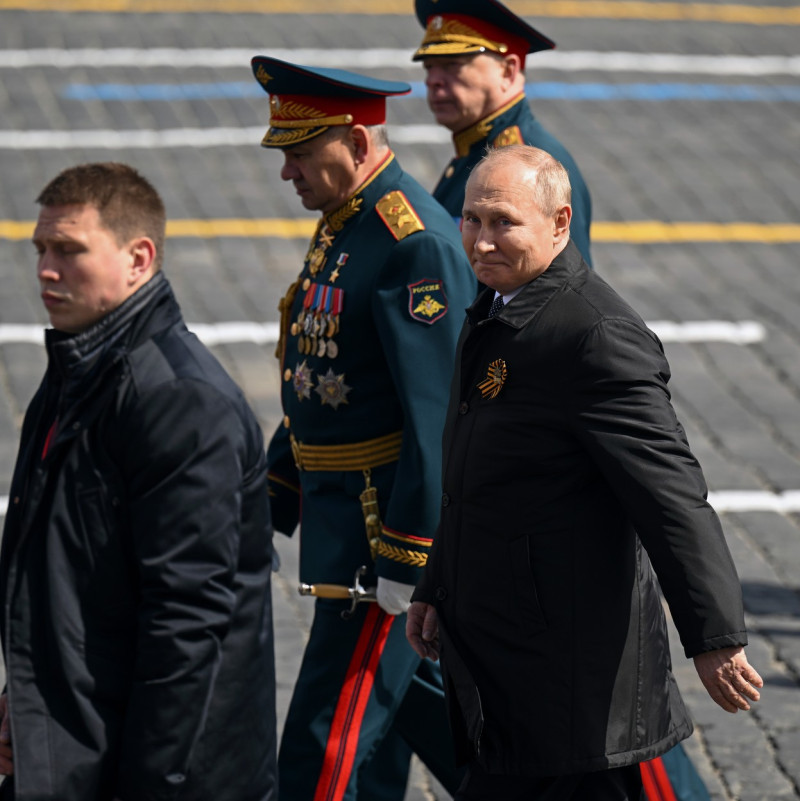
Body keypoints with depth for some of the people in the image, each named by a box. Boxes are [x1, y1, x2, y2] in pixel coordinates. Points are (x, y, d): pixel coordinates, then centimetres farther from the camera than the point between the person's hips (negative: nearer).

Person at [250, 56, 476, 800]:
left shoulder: (415, 243, -21)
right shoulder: (343, 225, 11)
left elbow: (439, 411, -23)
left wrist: (408, 558, -23)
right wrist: (272, 506, 22)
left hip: (390, 515, -10)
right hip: (341, 507, 10)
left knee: (337, 718, -4)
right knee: (400, 688, 18)